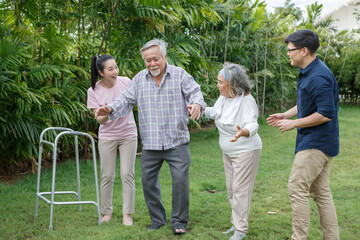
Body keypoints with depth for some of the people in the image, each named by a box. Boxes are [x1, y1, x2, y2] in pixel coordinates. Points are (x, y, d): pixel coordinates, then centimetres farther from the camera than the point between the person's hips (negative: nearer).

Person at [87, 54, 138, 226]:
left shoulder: (125, 82, -10)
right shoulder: (94, 91, -10)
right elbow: (100, 120, -11)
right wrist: (106, 114, -31)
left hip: (128, 135, 0)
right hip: (107, 137, 0)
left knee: (127, 175, 0)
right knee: (107, 176, 4)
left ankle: (127, 214, 9)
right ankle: (106, 212, 20)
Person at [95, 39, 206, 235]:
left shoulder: (180, 75, 0)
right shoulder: (139, 79, 9)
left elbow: (195, 93, -6)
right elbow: (126, 100, 10)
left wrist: (196, 104, -29)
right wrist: (110, 109, -8)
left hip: (177, 142, -3)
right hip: (150, 144, 3)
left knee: (180, 179, -8)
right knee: (148, 181, 7)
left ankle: (179, 221, 9)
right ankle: (157, 219, 25)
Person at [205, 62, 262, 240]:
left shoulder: (246, 101, -25)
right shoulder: (224, 97, -1)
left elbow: (252, 125, -39)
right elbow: (214, 112, 20)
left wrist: (243, 132, -59)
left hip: (245, 151, -8)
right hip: (228, 152, 9)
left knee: (240, 190, -4)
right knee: (231, 189, 16)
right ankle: (236, 224, 30)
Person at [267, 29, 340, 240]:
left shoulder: (319, 77, -22)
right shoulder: (307, 72, 12)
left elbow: (326, 114, -25)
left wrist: (294, 123, -17)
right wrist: (285, 115, 13)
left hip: (316, 143, -10)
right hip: (319, 142, 10)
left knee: (297, 188, -7)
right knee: (321, 191, 14)